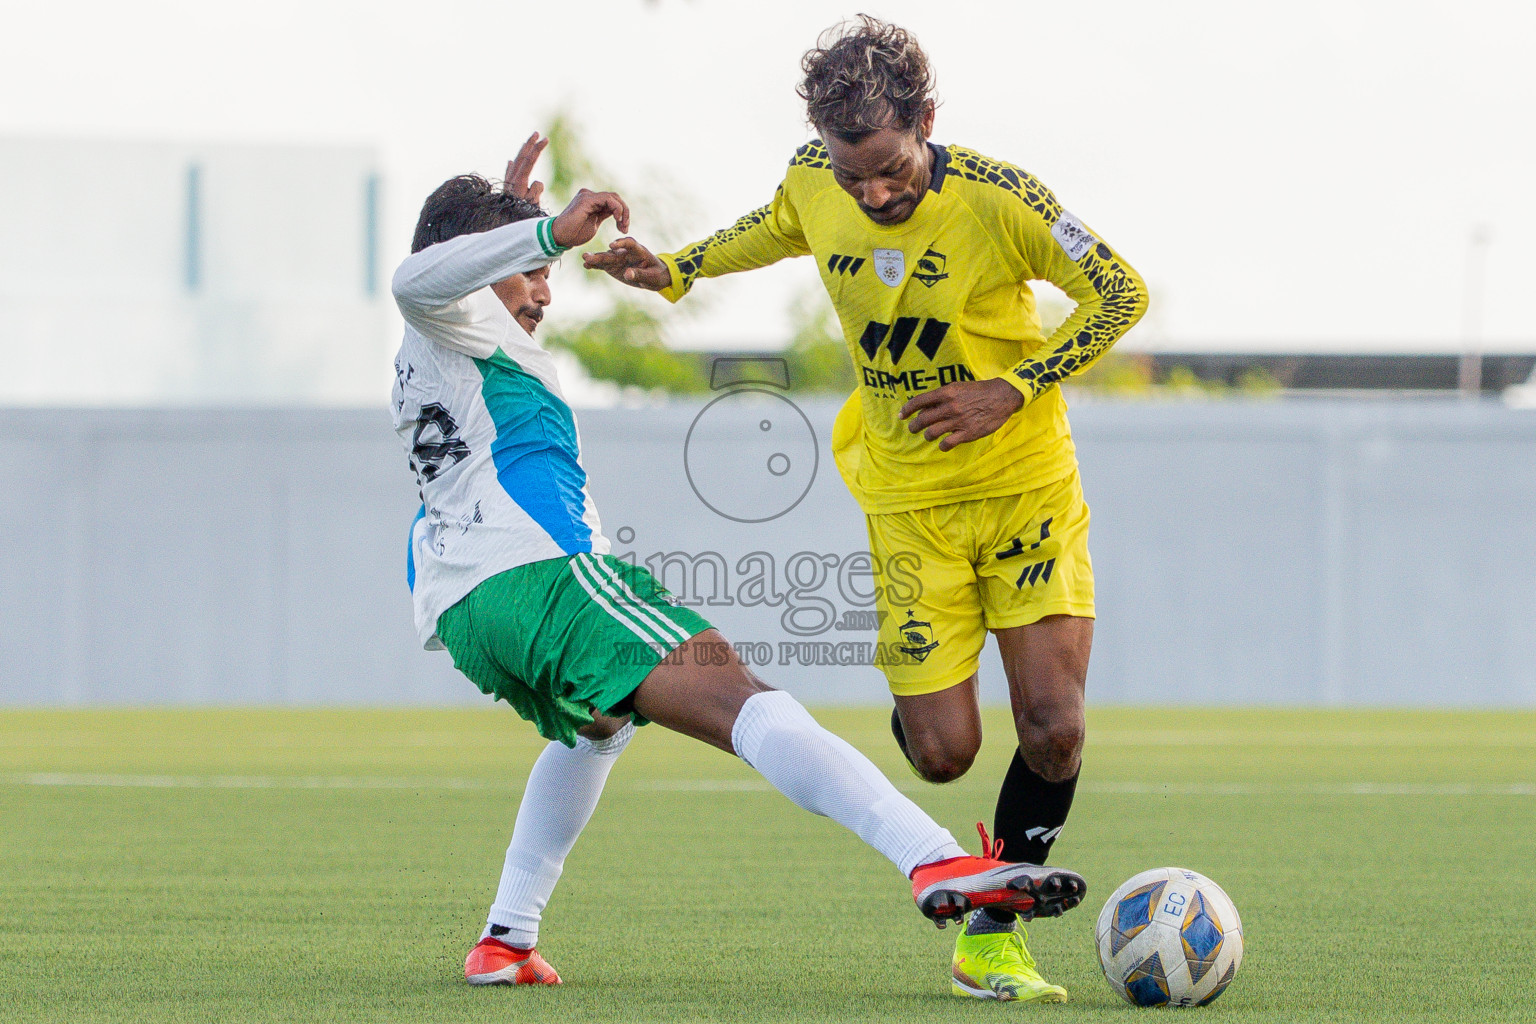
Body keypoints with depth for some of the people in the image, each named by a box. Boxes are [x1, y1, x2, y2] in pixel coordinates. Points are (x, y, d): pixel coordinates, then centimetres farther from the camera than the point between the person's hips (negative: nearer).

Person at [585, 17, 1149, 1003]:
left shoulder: (998, 200, -21)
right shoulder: (815, 184, -9)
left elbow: (1122, 292, -11)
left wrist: (1014, 390, -18)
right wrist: (676, 272, 8)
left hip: (1029, 481, -2)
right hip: (909, 496, 2)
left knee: (1054, 728, -13)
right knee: (942, 752, -5)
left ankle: (993, 934, 8)